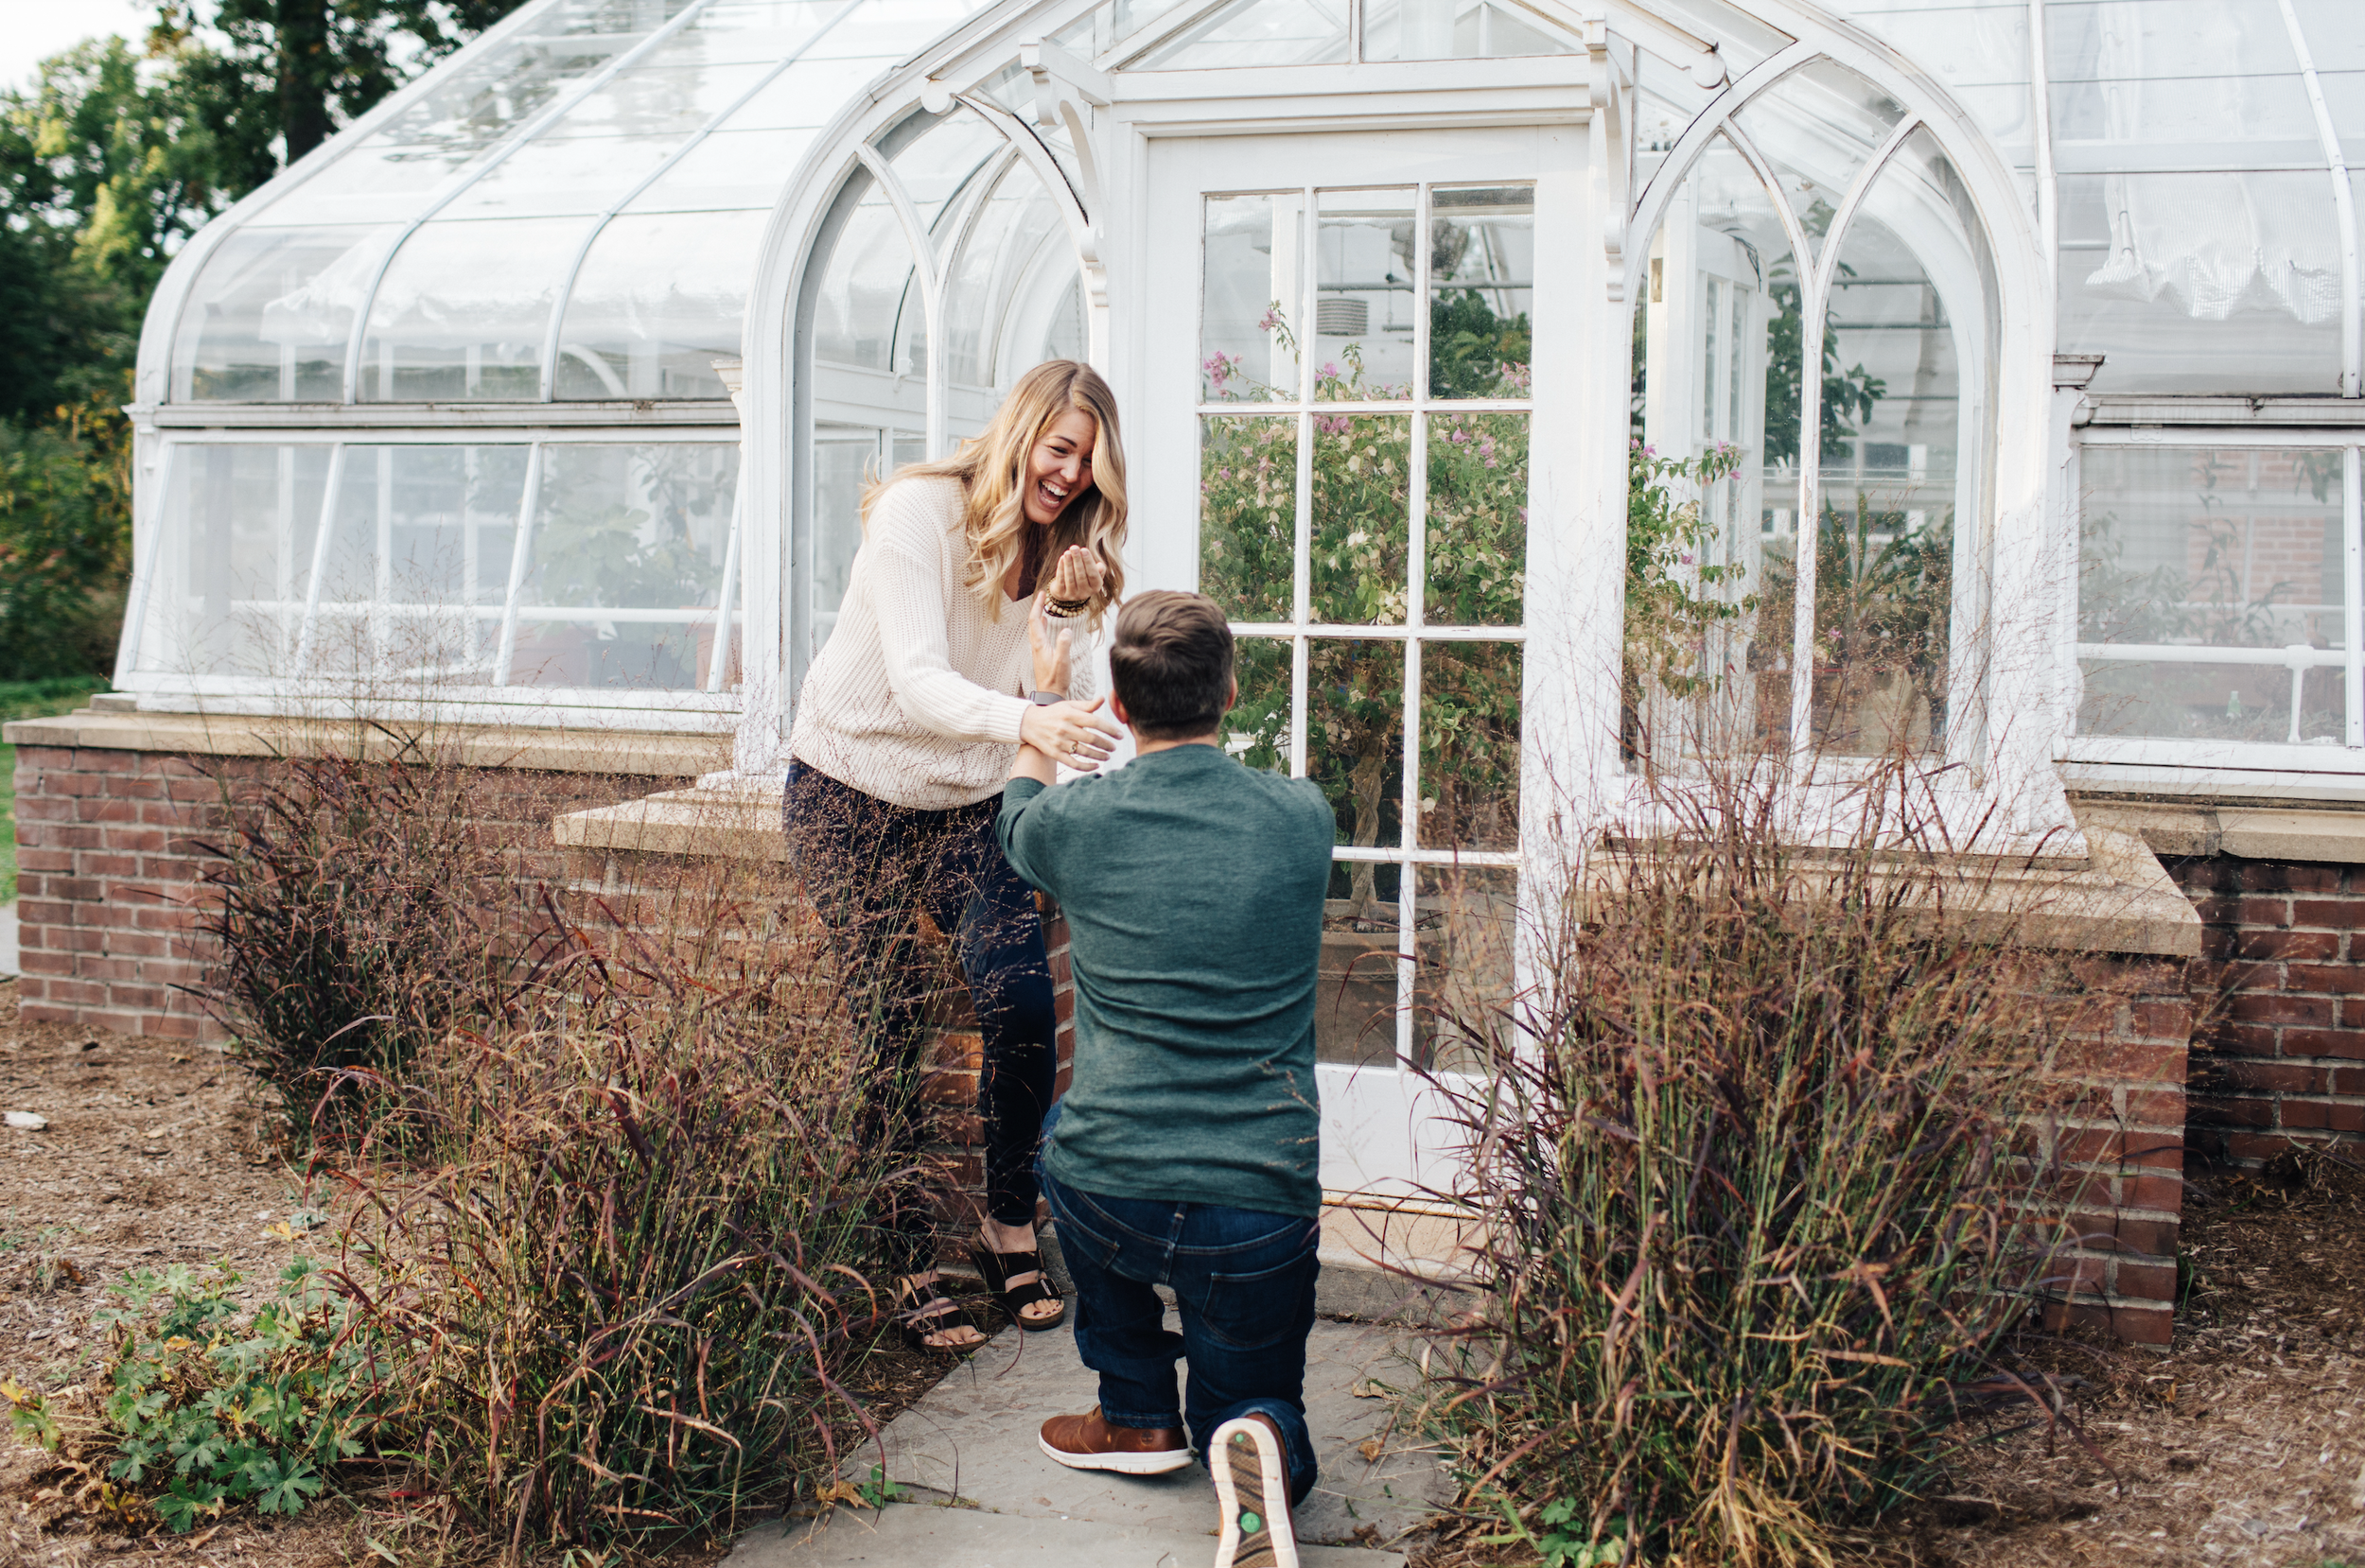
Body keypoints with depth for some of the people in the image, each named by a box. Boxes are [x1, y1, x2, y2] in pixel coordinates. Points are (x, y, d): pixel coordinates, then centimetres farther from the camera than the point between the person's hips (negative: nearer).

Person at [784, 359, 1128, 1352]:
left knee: (1023, 999, -14)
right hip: (852, 794, -4)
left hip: (966, 802, 5)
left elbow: (1049, 703, -3)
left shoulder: (1054, 549, 1)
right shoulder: (920, 511, -18)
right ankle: (910, 1267, 9)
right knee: (889, 1028, -5)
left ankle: (1010, 1229, 5)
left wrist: (1066, 615, -20)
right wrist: (1024, 724, -48)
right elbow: (918, 684, -31)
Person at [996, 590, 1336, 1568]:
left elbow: (1016, 809, 25)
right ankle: (1258, 1450, -12)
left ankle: (1137, 1414, 31)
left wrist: (1046, 694, 42)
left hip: (1108, 1205, 0)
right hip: (1263, 1215, 1)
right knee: (1258, 1407, 26)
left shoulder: (1074, 823, -2)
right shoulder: (1303, 819, 0)